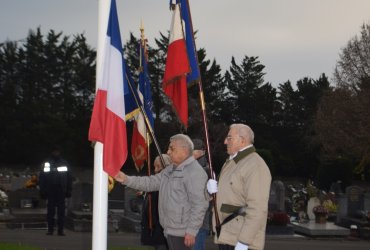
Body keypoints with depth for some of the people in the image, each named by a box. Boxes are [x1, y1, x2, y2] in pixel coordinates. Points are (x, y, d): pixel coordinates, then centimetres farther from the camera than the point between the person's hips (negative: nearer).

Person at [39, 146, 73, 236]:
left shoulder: (64, 163, 9)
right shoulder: (47, 163, 6)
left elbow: (69, 178, 11)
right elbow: (42, 177, 6)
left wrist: (69, 190, 4)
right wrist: (42, 190, -1)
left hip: (61, 191, 1)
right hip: (50, 191, -1)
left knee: (61, 211, -1)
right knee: (50, 211, 2)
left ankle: (61, 230, 2)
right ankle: (50, 229, 6)